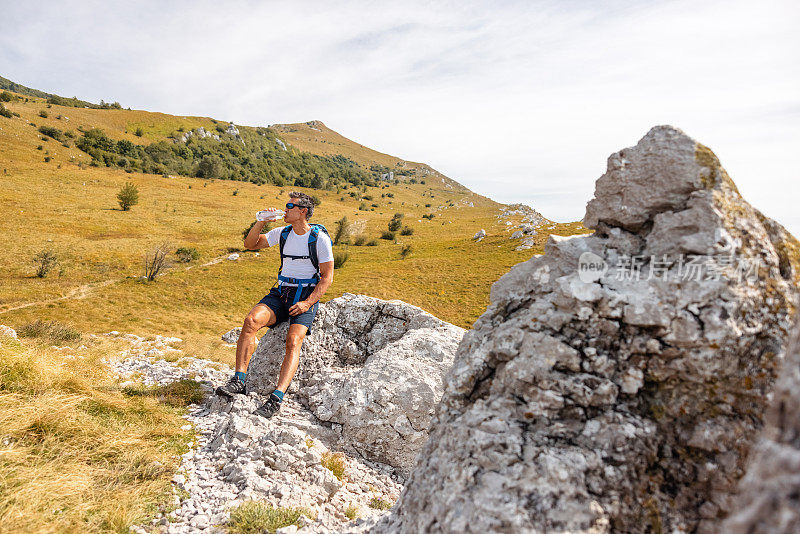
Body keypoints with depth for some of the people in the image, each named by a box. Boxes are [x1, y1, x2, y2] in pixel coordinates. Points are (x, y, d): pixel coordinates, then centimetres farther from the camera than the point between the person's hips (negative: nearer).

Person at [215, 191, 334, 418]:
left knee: (294, 340, -29)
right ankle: (238, 380, -24)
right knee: (251, 320, -24)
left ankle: (276, 399, -34)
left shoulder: (320, 238, -5)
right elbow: (250, 244, 15)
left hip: (307, 296, -4)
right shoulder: (282, 233, 10)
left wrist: (308, 303, -16)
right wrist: (261, 222, -1)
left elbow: (327, 277, -5)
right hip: (280, 292, 5)